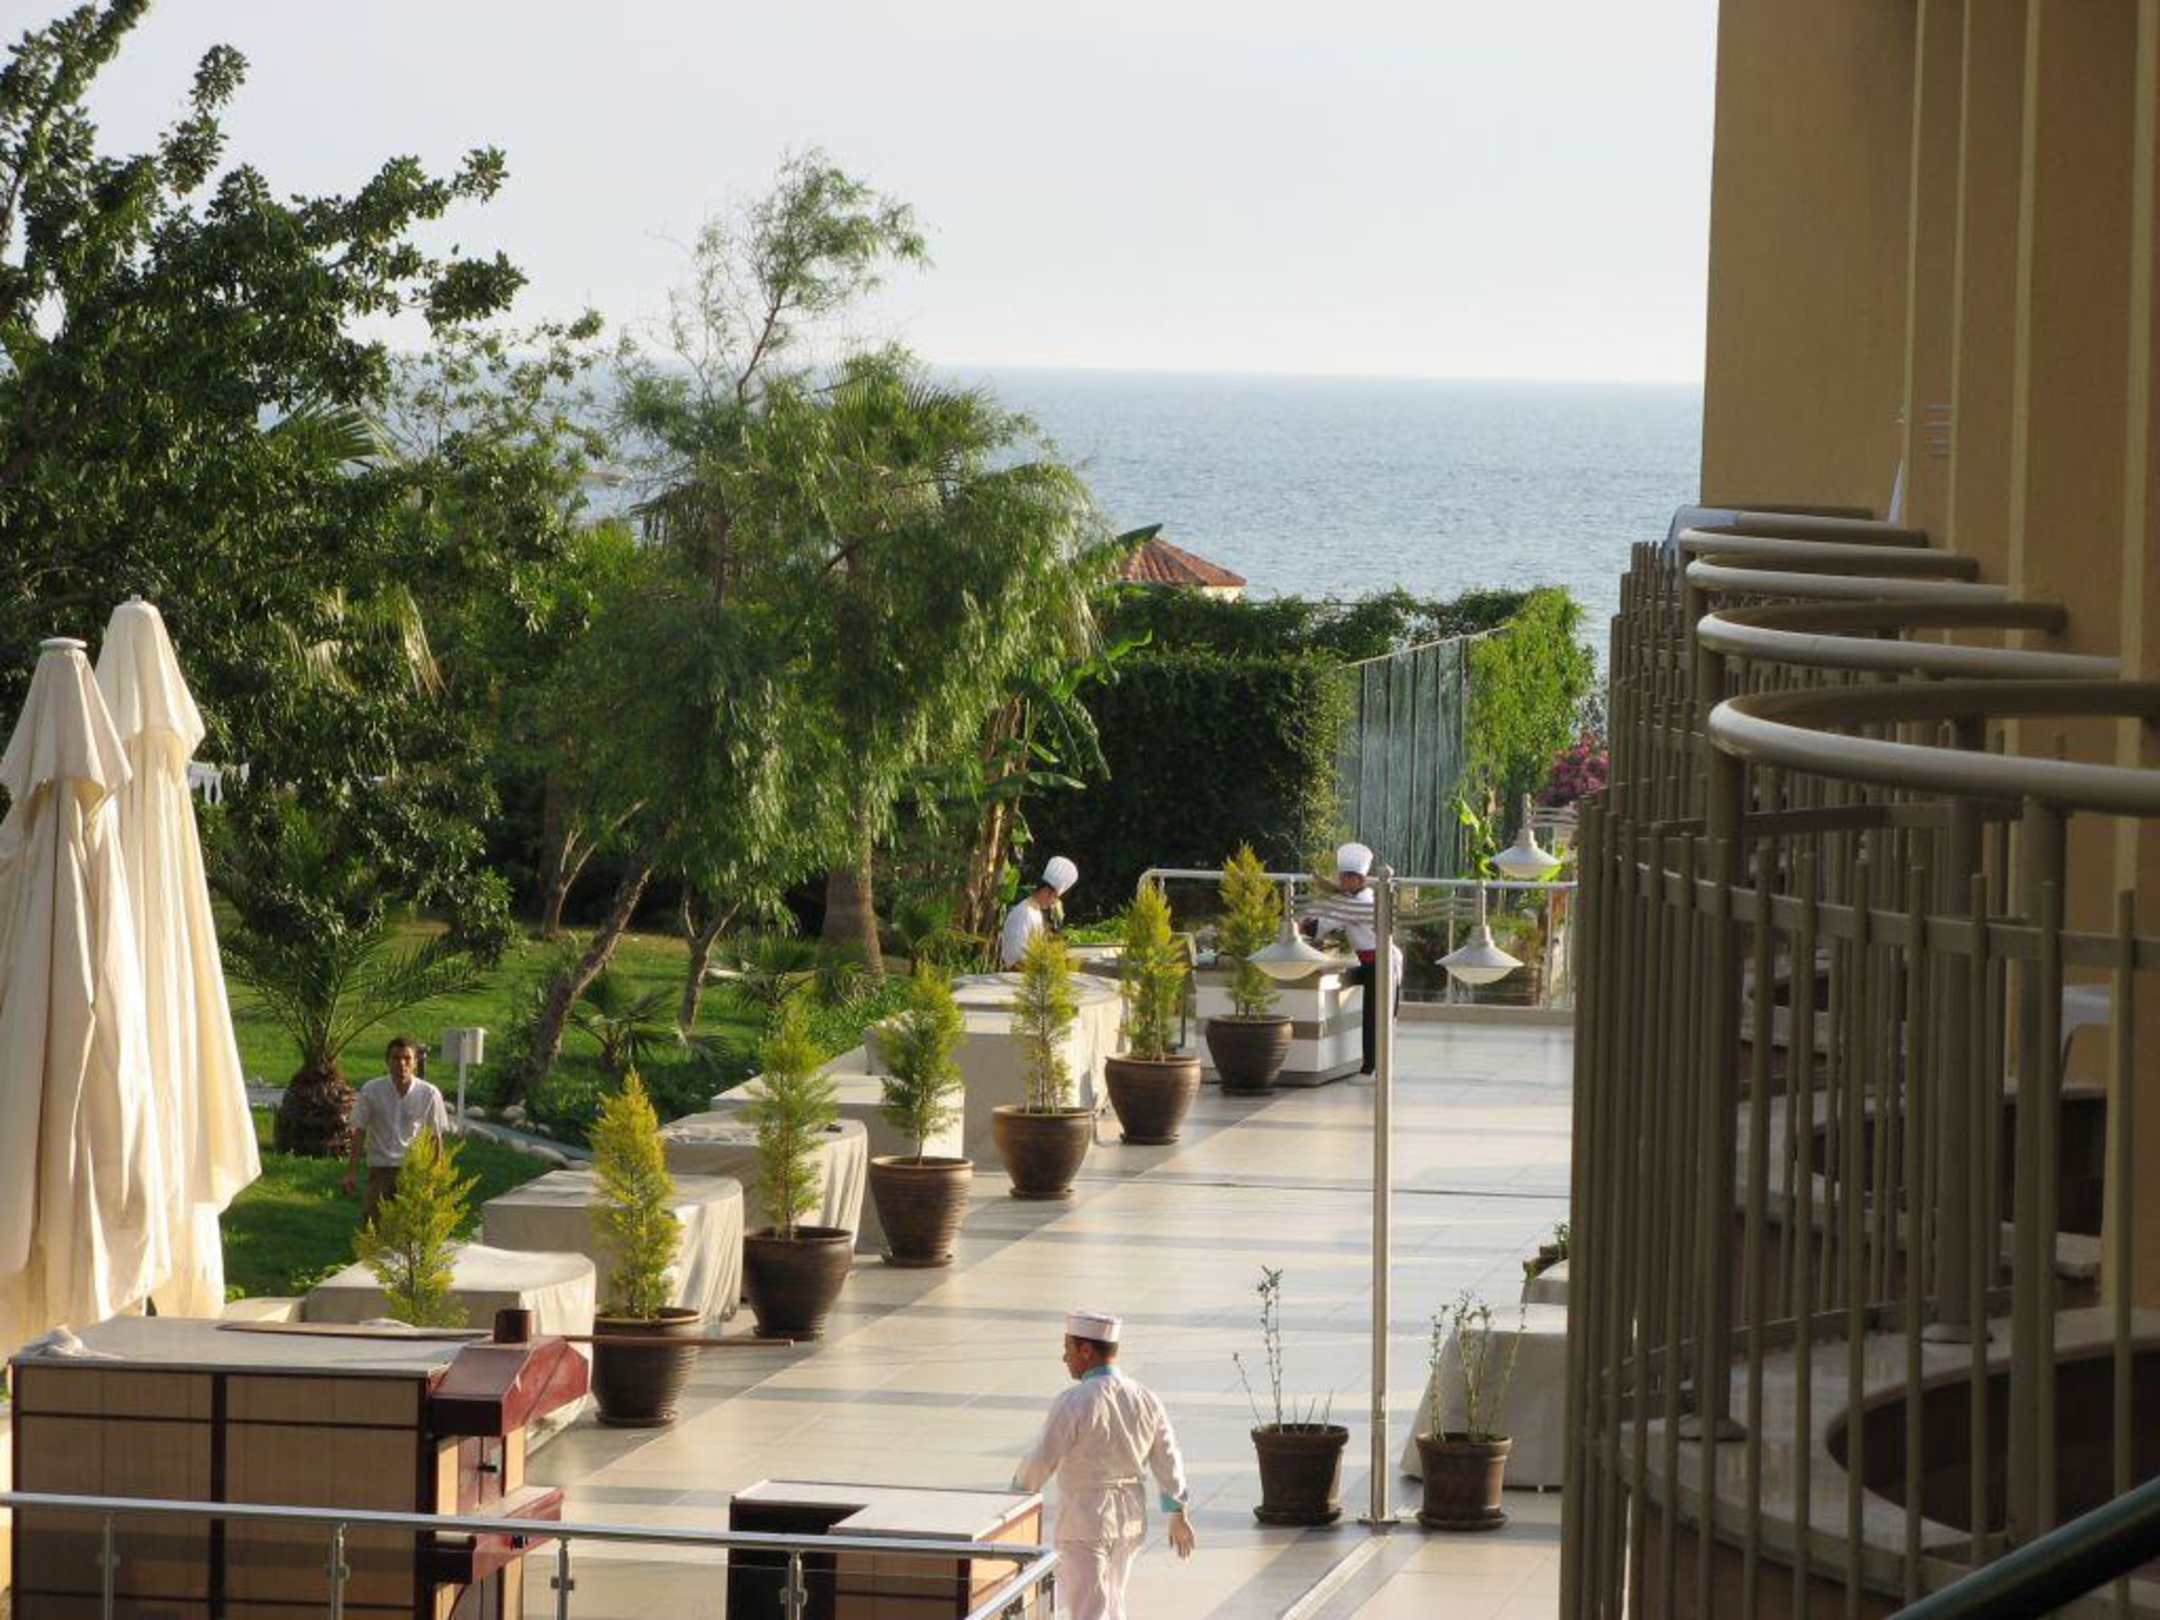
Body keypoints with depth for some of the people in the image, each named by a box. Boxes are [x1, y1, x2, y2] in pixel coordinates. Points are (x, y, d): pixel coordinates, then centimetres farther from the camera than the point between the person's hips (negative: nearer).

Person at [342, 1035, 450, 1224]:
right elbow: (360, 1131, 1)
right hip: (380, 1170, 0)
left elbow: (435, 1137, 4)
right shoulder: (371, 1091, -5)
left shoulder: (429, 1094, -4)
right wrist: (352, 1171, -2)